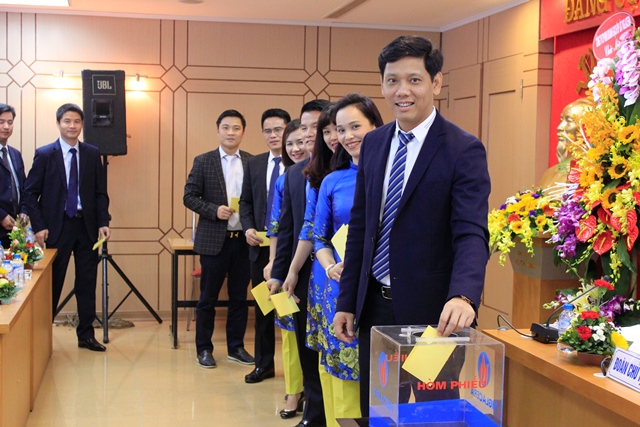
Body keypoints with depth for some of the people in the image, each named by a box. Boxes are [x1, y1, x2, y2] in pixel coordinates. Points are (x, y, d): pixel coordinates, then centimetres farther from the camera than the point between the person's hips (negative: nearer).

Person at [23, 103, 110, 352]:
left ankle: (86, 335, 16)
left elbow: (101, 192, 7)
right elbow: (30, 193, -2)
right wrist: (39, 226, -10)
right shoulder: (45, 154, -1)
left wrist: (103, 223, -4)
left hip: (87, 226, 3)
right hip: (57, 226, -2)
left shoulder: (92, 154, 6)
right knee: (53, 283, 4)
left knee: (87, 283, 6)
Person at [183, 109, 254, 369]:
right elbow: (189, 196, -1)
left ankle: (236, 347, 23)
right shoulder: (203, 162, 1)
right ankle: (204, 349, 18)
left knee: (239, 297, 11)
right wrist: (214, 210, -15)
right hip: (214, 240, -2)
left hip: (243, 239, 2)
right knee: (208, 298, 6)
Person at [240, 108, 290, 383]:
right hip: (260, 246, 5)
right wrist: (248, 228, -3)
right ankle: (264, 364, 22)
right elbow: (245, 202, 14)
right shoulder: (254, 164, 11)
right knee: (262, 306, 11)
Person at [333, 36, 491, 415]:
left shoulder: (464, 150, -13)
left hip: (430, 311, -6)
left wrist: (463, 296, -39)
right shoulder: (374, 143, 6)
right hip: (374, 305, 6)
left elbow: (471, 234, -22)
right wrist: (347, 301, 9)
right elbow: (360, 226, 10)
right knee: (372, 411, 17)